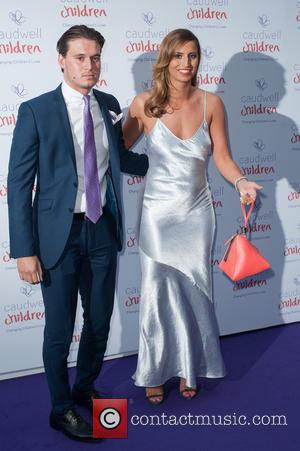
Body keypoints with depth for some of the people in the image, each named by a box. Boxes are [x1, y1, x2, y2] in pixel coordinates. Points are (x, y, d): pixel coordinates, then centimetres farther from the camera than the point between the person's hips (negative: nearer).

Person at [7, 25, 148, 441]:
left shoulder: (109, 105, 7)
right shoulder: (36, 111, -8)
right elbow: (19, 183, -9)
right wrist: (24, 250, -13)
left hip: (103, 230, 5)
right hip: (60, 233, -4)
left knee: (100, 321, 16)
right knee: (59, 329, 7)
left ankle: (85, 389, 41)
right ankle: (61, 408, 29)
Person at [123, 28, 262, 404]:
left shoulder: (211, 103, -4)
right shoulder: (145, 103, -8)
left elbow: (222, 157, -1)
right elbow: (120, 147, 5)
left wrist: (241, 182, -18)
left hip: (197, 213, 2)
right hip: (158, 214, -1)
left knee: (194, 291, 11)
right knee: (157, 293, 6)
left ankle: (189, 368, 31)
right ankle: (155, 372, 26)